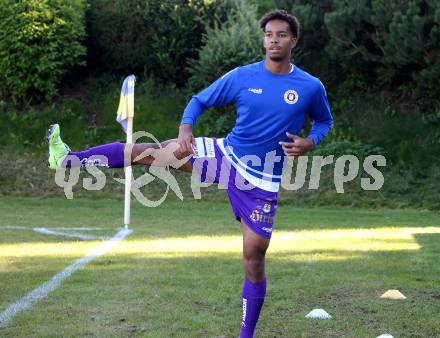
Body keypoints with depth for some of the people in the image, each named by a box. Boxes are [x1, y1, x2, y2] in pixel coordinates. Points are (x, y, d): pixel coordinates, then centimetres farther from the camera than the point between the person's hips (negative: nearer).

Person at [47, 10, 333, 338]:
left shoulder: (311, 87, -7)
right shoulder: (241, 76, -4)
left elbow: (325, 121, 11)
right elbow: (199, 100, 5)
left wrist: (309, 143, -11)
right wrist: (186, 127, -16)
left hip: (262, 181, -1)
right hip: (226, 155, 2)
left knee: (254, 257, -2)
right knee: (150, 151, -12)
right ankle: (68, 159, -6)